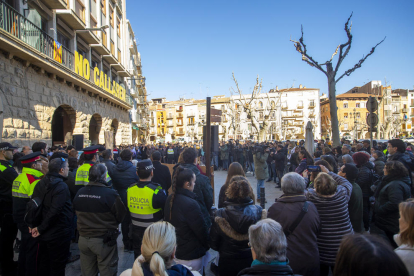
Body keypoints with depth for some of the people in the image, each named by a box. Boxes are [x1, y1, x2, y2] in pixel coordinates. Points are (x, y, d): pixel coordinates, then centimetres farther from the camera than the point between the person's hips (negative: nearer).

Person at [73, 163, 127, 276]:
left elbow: (77, 213, 10)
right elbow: (121, 215, -13)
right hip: (103, 241, -5)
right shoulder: (110, 194, -21)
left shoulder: (79, 193, -5)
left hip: (83, 239, 5)